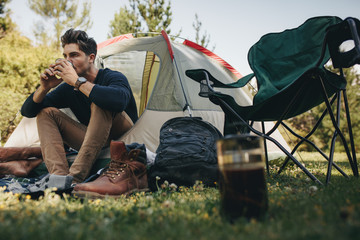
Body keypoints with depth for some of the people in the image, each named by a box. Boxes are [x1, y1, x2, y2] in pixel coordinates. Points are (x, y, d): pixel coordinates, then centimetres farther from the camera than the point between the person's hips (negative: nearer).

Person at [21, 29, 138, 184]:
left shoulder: (113, 77, -14)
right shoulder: (67, 88, 4)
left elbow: (119, 101, -41)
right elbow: (27, 111, 9)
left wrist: (77, 81, -33)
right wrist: (44, 88, -12)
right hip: (97, 145, 6)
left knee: (100, 104, -33)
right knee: (46, 112, -5)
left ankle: (75, 177, -38)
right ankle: (59, 175, -27)